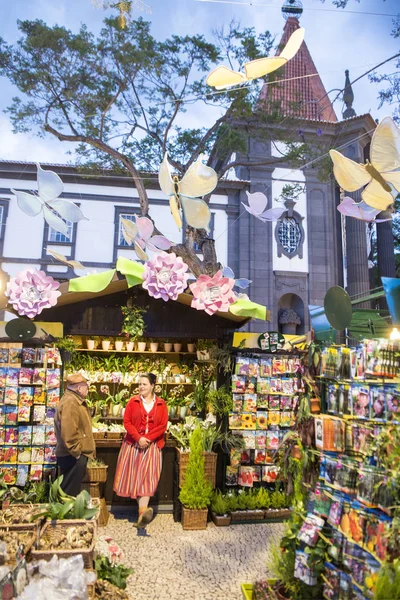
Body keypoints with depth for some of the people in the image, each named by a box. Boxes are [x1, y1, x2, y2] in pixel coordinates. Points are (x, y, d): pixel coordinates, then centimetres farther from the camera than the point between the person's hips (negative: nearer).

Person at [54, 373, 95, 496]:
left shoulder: (76, 401, 14)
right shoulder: (70, 403, -21)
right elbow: (68, 432, -29)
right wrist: (76, 452, -21)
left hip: (77, 454, 11)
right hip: (72, 456, -11)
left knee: (73, 489, 19)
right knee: (70, 492, 0)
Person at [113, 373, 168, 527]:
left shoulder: (161, 404, 1)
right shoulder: (133, 401, 2)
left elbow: (163, 426, -3)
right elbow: (127, 422, -2)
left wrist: (147, 438, -14)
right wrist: (138, 438, -14)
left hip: (152, 445, -1)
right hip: (133, 444, 1)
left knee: (148, 476, -7)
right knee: (135, 475, 4)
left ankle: (142, 511, -12)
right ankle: (143, 510, 19)